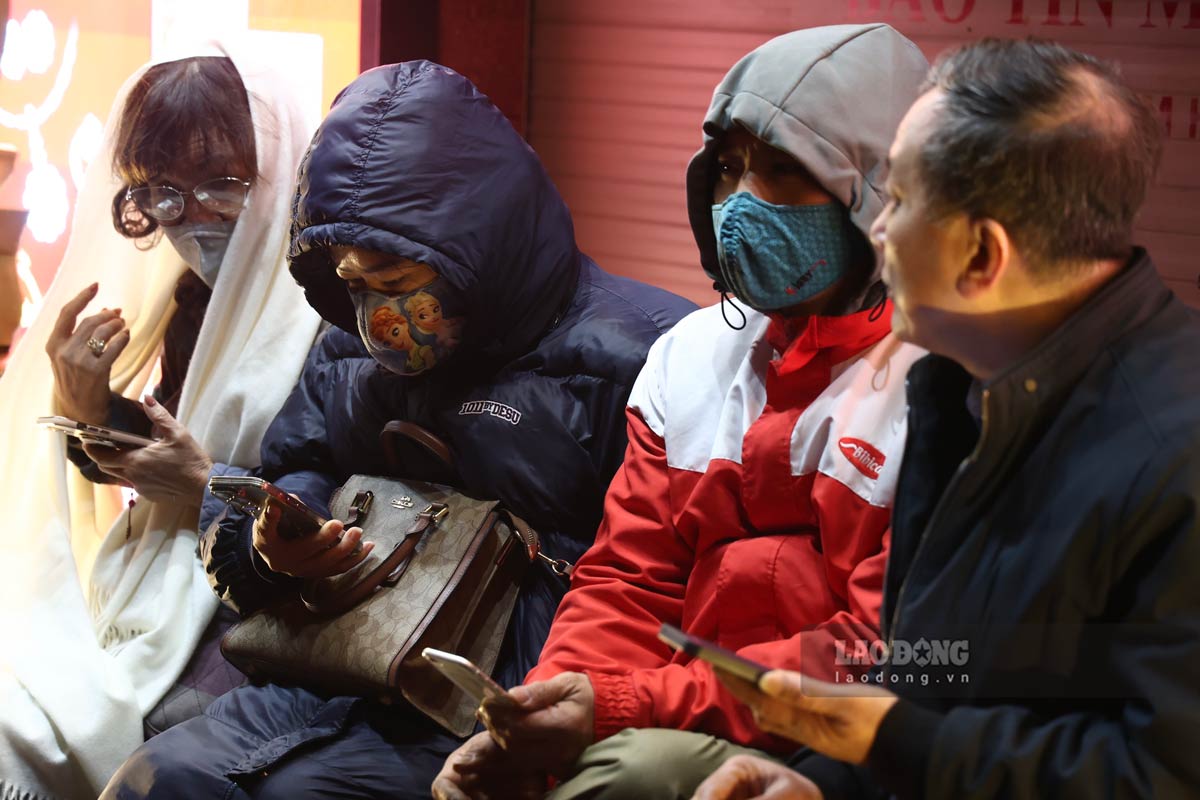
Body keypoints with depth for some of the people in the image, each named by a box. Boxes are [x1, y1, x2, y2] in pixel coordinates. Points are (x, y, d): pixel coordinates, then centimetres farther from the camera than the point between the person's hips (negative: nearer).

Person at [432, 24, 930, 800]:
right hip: (686, 733, 5)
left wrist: (619, 708, -19)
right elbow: (629, 582, 13)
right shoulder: (691, 356, 14)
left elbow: (886, 656, -15)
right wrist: (545, 714, -8)